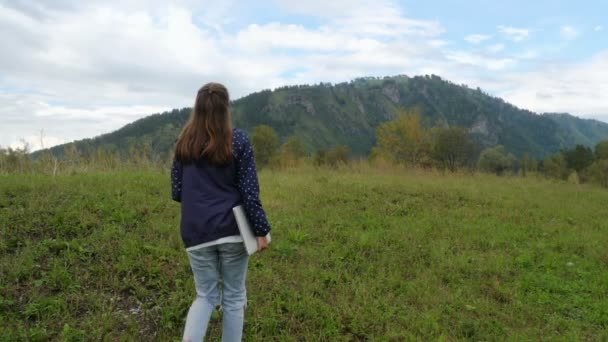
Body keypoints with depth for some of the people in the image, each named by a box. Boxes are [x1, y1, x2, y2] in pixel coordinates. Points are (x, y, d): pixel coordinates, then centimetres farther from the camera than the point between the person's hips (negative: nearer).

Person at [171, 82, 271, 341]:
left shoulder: (184, 142, 3)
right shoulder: (237, 140, -6)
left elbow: (176, 192, 6)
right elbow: (249, 190, -8)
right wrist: (261, 230, -2)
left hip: (196, 231, 3)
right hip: (232, 229, -2)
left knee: (205, 295, 16)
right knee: (233, 297, 13)